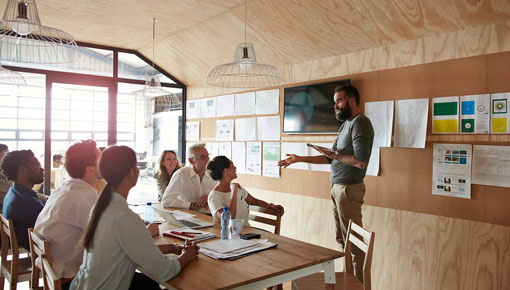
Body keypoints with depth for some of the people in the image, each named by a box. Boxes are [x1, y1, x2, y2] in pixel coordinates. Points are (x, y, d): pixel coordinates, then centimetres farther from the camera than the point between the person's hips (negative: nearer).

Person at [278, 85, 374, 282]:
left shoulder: (360, 123, -13)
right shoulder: (346, 124, 17)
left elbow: (361, 161, -24)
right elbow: (330, 159, 19)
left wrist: (335, 155, -10)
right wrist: (298, 159, 15)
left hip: (349, 188, -10)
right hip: (338, 187, 10)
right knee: (342, 239, 16)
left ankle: (359, 283, 10)